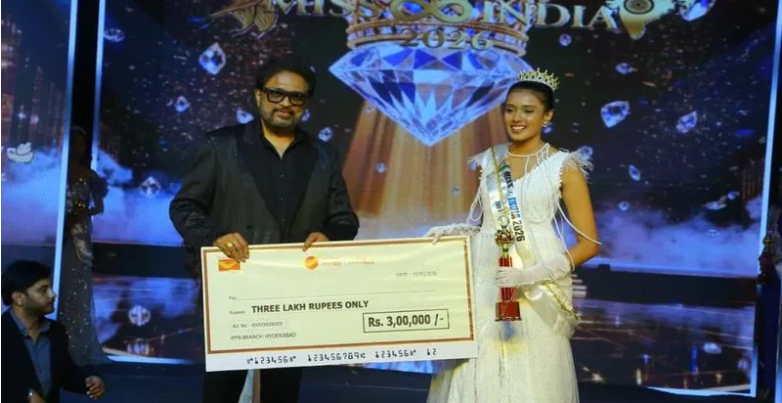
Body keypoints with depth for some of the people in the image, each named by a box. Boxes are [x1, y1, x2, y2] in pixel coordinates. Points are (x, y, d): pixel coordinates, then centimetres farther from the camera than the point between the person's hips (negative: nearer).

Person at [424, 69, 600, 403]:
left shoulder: (563, 167, -3)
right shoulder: (488, 161, 11)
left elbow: (589, 244, -5)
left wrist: (533, 274, -16)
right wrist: (450, 232, 2)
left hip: (536, 295, -4)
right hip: (483, 288, 4)